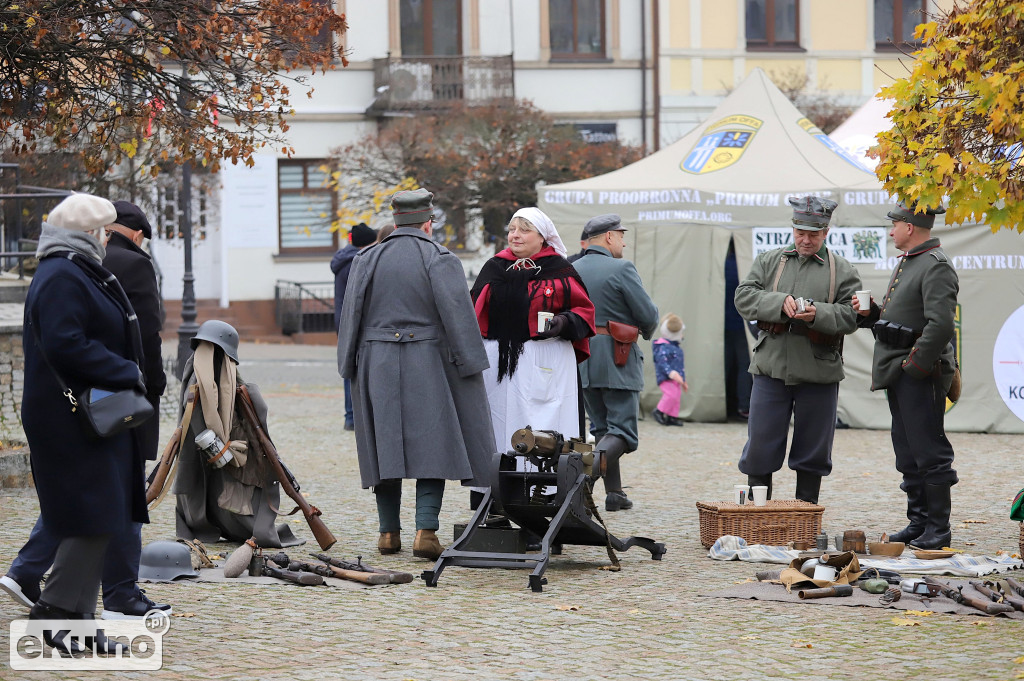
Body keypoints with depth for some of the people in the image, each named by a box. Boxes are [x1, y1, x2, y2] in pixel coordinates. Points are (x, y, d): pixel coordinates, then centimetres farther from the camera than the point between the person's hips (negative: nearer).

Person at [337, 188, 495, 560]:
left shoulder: (366, 260, 6)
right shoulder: (440, 260, -3)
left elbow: (351, 315, 6)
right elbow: (458, 316, -9)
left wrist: (349, 367, 12)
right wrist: (469, 363, -5)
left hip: (377, 364, 3)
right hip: (428, 365, -3)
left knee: (385, 447, 9)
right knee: (432, 446, -1)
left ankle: (389, 532, 12)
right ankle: (425, 531, -11)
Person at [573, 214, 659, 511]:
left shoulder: (571, 271, 6)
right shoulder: (621, 269, -11)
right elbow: (648, 314, -13)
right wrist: (646, 329, 9)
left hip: (581, 358, 6)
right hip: (616, 360, -6)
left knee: (602, 427, 16)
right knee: (623, 431, -4)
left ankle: (614, 493, 15)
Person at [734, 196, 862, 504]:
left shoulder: (843, 272, 5)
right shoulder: (768, 262, 11)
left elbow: (851, 316, -3)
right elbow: (744, 297, 0)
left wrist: (818, 314, -20)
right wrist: (780, 303, -16)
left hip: (818, 374, -1)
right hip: (771, 369, 1)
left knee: (812, 452, 6)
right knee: (760, 446, 1)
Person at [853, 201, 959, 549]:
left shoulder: (937, 267, -14)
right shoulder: (907, 262, 18)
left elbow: (940, 324, -24)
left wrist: (915, 365, -21)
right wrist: (869, 312, 7)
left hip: (921, 376, -10)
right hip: (898, 375, 10)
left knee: (929, 452, -6)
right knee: (908, 453, 13)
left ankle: (938, 529, -1)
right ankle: (918, 523, 20)